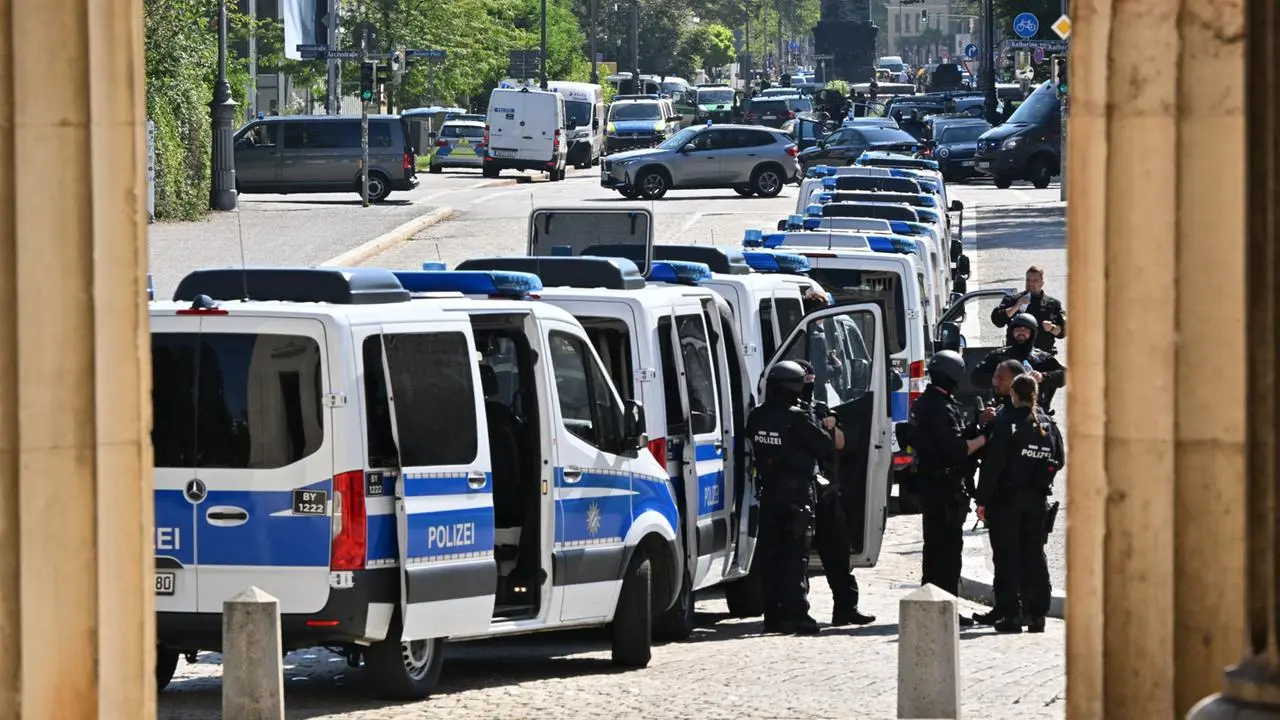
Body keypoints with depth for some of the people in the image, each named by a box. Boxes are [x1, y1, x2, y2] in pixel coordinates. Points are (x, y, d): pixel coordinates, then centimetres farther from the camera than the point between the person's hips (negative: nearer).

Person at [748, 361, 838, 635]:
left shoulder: (756, 418, 3)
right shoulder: (797, 419, -16)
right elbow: (826, 448, -9)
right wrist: (828, 428, 14)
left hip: (768, 492, 6)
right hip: (796, 494, -6)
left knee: (770, 554, 10)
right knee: (795, 555, -3)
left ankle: (773, 615, 12)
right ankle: (795, 614, -7)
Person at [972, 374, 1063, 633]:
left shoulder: (1006, 423, -13)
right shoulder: (1048, 425, 3)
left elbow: (992, 463, -14)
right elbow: (1058, 461, 11)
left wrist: (982, 498, -10)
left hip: (1007, 498, -5)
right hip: (1038, 500, 5)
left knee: (1007, 557, 1)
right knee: (1034, 556, 9)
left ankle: (1011, 614, -1)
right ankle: (1037, 614, 8)